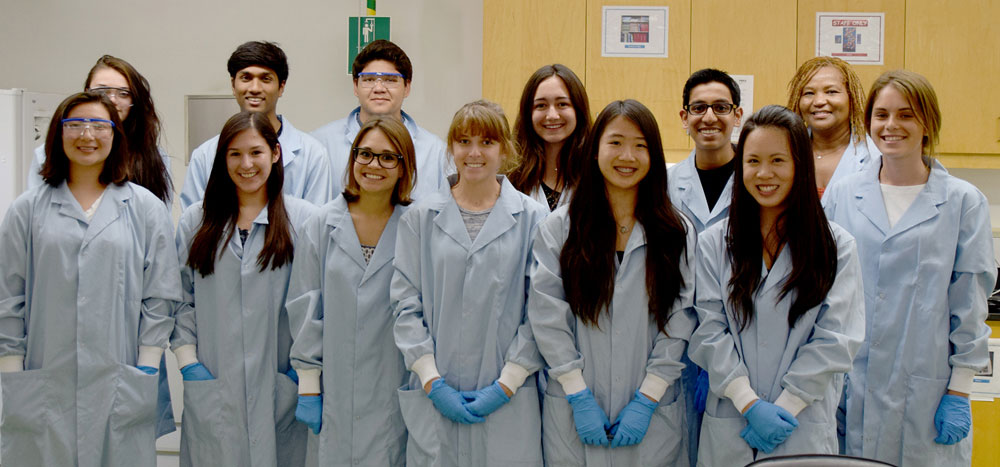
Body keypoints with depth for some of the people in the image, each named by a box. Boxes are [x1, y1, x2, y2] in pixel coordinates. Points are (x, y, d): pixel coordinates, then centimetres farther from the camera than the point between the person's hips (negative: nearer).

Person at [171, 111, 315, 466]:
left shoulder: (304, 220, 1)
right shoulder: (195, 221, 9)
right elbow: (181, 300, 8)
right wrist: (188, 363, -1)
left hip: (280, 386, -1)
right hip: (212, 389, 2)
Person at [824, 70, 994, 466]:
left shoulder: (963, 202, 1)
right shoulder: (841, 196, 5)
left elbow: (970, 304, 1)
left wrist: (959, 393, -2)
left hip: (926, 393, -1)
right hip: (850, 390, 1)